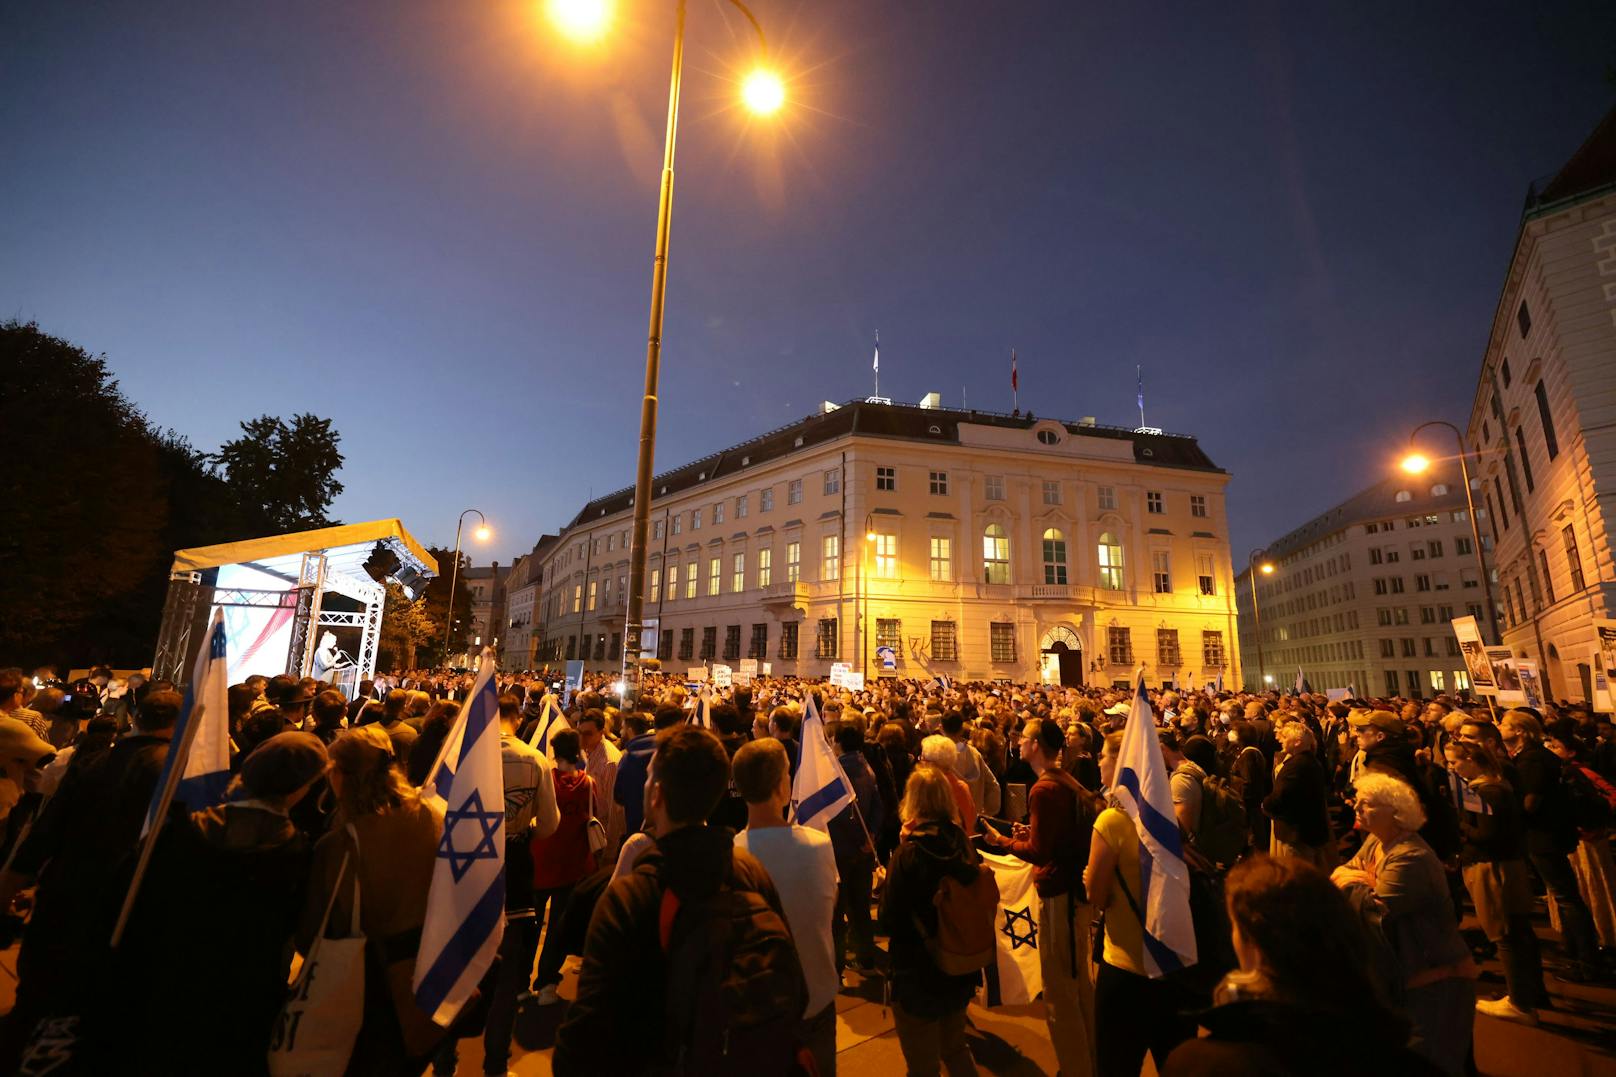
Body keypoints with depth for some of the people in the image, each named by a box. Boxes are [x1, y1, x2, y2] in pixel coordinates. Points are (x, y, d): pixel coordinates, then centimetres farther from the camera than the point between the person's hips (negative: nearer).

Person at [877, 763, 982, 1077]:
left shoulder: (908, 853, -24)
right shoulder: (963, 845, -8)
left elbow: (888, 922, -18)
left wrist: (885, 884, -3)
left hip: (918, 975, -5)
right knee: (955, 1050, 29)